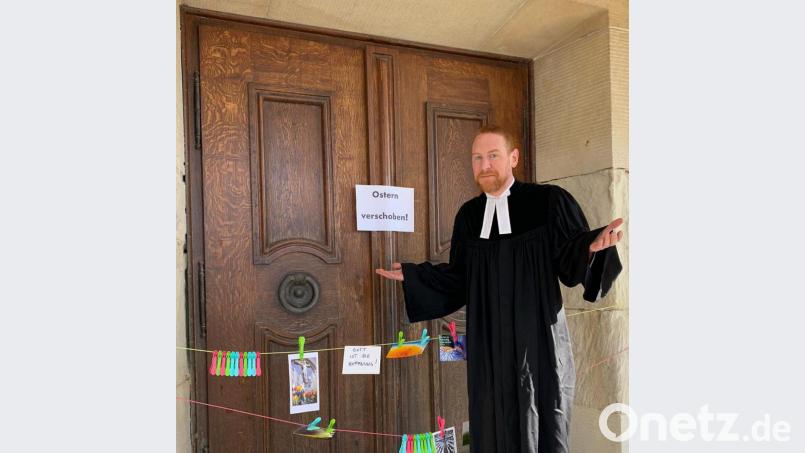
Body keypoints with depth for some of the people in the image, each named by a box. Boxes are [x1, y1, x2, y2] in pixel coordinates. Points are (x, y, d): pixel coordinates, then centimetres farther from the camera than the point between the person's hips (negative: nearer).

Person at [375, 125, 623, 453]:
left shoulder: (549, 201, -5)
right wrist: (411, 274, 10)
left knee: (540, 425, 6)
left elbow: (571, 261, -7)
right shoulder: (469, 214, 8)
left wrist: (592, 246, -27)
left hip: (538, 337, -3)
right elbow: (459, 279, 11)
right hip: (488, 342, 4)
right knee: (493, 427, 12)